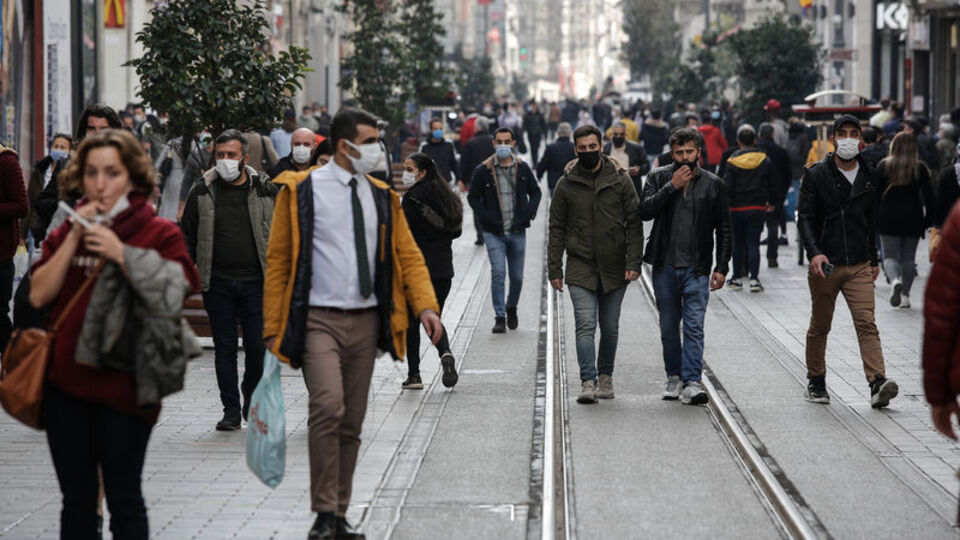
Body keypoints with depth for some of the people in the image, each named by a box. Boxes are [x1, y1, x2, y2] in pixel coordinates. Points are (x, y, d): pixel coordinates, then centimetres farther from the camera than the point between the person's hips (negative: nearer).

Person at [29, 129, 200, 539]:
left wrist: (122, 255, -18)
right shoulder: (66, 233, 11)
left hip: (124, 385, -4)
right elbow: (39, 295, -1)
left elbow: (170, 300, -14)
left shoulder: (160, 234, -2)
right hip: (66, 382, 4)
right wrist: (74, 238, -7)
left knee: (124, 501, 4)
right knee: (77, 501, 11)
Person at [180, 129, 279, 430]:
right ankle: (231, 411, 9)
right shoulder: (202, 193, 6)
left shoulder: (266, 191, 5)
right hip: (217, 283, 1)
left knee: (258, 346, -3)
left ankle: (252, 400, 19)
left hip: (256, 282, -1)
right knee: (224, 347, 3)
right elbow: (187, 235, 11)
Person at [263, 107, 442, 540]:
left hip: (366, 321, 5)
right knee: (328, 409, -21)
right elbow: (278, 260, -1)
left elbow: (408, 255, 12)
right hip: (320, 320, -5)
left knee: (352, 422, 7)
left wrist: (425, 305, -6)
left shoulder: (382, 197, 13)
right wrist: (273, 327, -7)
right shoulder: (301, 191, -1)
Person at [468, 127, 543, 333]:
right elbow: (473, 196, 4)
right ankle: (499, 317, -5)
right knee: (498, 273, -13)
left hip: (517, 232, 2)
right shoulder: (483, 171, -3)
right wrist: (485, 217, -8)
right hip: (494, 233, -2)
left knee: (517, 277, 8)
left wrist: (529, 213, 1)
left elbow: (535, 192, 16)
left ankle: (511, 307, 35)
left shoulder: (522, 169, 4)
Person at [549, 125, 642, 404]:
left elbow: (634, 223, 1)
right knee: (585, 325, -12)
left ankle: (605, 376, 26)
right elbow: (557, 229, 6)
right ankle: (588, 383, -16)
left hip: (614, 267, 1)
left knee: (610, 328, 9)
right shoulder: (566, 184, 2)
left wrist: (633, 262, -8)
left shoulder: (620, 179, 0)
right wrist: (554, 269, 1)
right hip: (580, 267, -1)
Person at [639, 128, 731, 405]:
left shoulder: (714, 184, 5)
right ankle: (674, 377, 24)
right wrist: (672, 187, -14)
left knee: (694, 326, -10)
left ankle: (692, 382, -14)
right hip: (665, 266, 2)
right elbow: (644, 211, -10)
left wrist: (722, 267, 1)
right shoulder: (659, 177, 5)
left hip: (697, 268, -1)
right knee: (668, 327, 10)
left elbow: (723, 229, 8)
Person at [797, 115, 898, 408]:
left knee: (867, 323, -11)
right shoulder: (816, 175, -1)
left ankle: (878, 383, -21)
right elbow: (805, 217, -6)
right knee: (820, 326, 9)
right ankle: (816, 381, 24)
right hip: (824, 264, -2)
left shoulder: (868, 177, 11)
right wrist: (814, 252, -20)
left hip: (859, 266, 2)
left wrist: (873, 260, 23)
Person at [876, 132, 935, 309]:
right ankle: (905, 295, 8)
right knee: (908, 258, 11)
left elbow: (876, 193, 0)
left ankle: (895, 280, -26)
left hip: (888, 218, -1)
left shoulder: (884, 166, -2)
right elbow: (928, 196, -3)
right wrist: (928, 220, 4)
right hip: (913, 218, 1)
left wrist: (874, 219, 6)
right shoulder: (920, 168, -2)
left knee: (890, 256, 4)